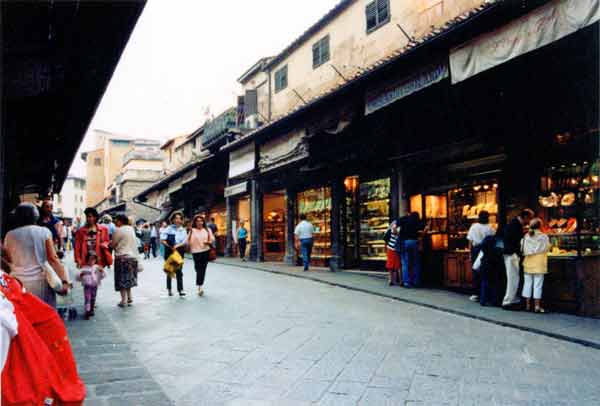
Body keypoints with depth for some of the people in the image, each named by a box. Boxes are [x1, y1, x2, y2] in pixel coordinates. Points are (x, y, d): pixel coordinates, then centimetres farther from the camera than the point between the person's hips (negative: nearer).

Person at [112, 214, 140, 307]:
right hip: (133, 256, 7)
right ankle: (129, 298, 19)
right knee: (128, 278, 17)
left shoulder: (118, 230, -12)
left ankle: (124, 300, 0)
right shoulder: (131, 229, 9)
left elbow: (113, 244, -7)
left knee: (122, 280, 0)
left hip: (122, 257, -7)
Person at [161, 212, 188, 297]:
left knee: (179, 271, -3)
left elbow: (184, 242, -2)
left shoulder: (183, 230, 5)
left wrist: (177, 246, -17)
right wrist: (170, 246, -18)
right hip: (169, 252, -1)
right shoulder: (169, 228, -4)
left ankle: (180, 289, -5)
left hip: (179, 252, 1)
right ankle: (169, 289, 22)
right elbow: (162, 240, -8)